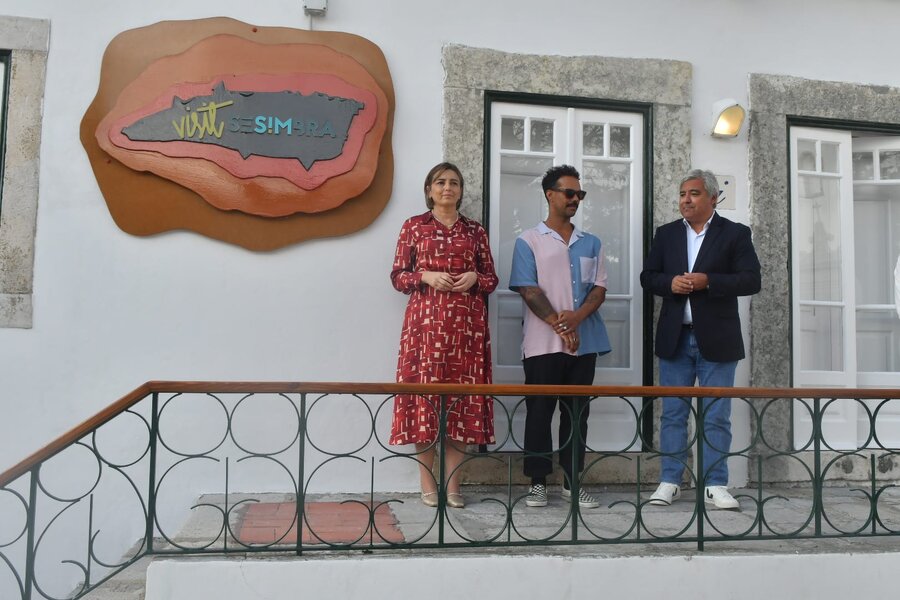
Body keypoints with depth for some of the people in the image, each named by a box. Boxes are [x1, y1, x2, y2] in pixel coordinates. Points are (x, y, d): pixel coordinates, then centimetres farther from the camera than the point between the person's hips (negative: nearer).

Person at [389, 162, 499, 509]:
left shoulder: (475, 231, 14)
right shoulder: (414, 226, 9)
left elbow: (492, 279, 15)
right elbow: (397, 276, 6)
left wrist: (475, 278, -6)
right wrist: (426, 276, -11)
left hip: (467, 323, 2)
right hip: (426, 321, -2)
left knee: (463, 395, 0)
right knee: (425, 391, -4)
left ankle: (453, 484, 8)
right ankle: (428, 484, 7)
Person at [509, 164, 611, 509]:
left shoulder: (591, 243, 14)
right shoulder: (529, 241, 2)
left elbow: (599, 288, 6)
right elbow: (528, 290, -6)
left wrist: (578, 316, -13)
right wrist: (560, 326, -13)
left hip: (584, 343, 4)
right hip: (543, 344, -4)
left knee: (577, 414, 8)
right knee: (539, 412, 2)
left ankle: (572, 482, 17)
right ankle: (538, 482, 12)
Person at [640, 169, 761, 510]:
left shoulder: (735, 234, 2)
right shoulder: (666, 234, 12)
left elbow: (751, 280, -6)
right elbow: (648, 277, 10)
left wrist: (707, 281, -18)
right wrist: (670, 283, -11)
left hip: (716, 340, -2)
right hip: (675, 338, 3)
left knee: (716, 417, 3)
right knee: (673, 414, 7)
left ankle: (715, 485, 11)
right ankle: (670, 482, 14)